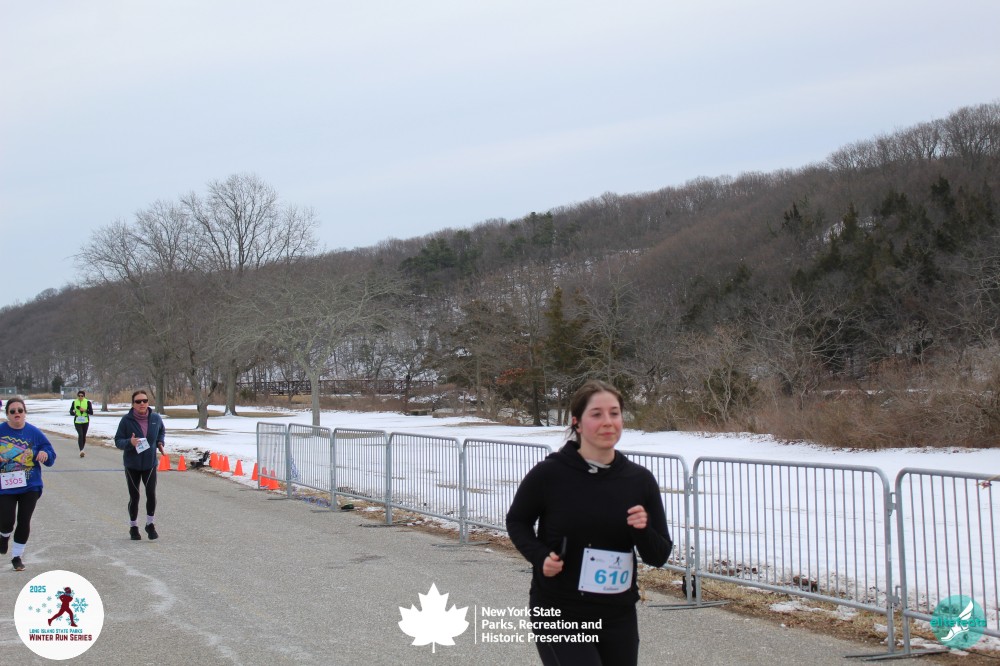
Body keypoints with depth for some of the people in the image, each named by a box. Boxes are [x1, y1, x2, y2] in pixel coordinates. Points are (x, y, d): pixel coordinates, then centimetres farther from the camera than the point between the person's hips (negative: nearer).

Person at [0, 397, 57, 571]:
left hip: (30, 486, 1)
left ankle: (17, 555, 21)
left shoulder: (35, 433, -2)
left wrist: (45, 454, -22)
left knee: (24, 522, 3)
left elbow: (51, 459, 2)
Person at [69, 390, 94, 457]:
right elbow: (71, 411, 12)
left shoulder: (88, 402, -2)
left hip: (85, 422, 1)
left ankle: (82, 450, 27)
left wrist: (84, 410, -19)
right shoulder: (74, 402, 2)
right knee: (80, 435, -18)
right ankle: (81, 450, -25)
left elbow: (91, 412, -4)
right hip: (77, 421, -1)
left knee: (84, 436, 9)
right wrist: (74, 413, -9)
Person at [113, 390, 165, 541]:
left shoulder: (156, 418, -4)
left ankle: (150, 524, 10)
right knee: (134, 497, 6)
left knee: (151, 494, -11)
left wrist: (160, 442, 1)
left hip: (150, 463, 1)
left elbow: (161, 431, 19)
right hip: (132, 465, -1)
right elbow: (118, 441, -8)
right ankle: (133, 527, 25)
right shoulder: (126, 420, -11)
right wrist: (129, 442, -27)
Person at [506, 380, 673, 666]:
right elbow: (517, 521, 6)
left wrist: (642, 530, -17)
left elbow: (659, 556, 3)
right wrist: (539, 556, -11)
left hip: (618, 619, 4)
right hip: (558, 617, -4)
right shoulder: (548, 474, -11)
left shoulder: (640, 480, -2)